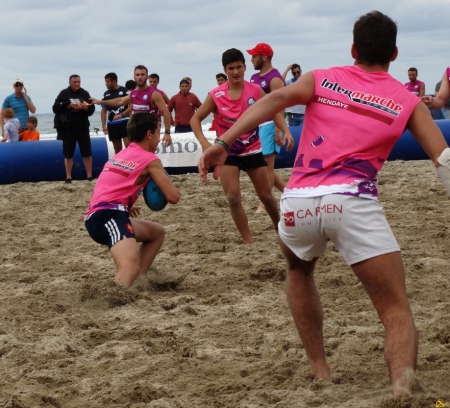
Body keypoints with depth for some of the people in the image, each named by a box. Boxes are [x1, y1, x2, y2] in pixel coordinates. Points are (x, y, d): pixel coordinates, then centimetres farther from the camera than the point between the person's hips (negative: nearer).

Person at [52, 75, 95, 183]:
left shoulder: (85, 93, 7)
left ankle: (89, 176, 9)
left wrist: (84, 107, -16)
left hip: (82, 127, 2)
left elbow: (92, 109, 4)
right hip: (68, 128, -1)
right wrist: (69, 105, -16)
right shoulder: (64, 93, 1)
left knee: (87, 153, 3)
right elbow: (56, 108, -5)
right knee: (68, 154, 4)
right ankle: (68, 177, 11)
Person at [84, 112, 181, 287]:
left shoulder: (120, 156, 25)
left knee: (157, 232, 29)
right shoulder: (150, 160, 1)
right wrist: (173, 188, 19)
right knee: (131, 265, -33)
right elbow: (173, 197, -2)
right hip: (108, 216, -9)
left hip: (94, 217, 9)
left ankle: (139, 280, 17)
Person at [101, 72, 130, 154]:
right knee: (117, 149, 9)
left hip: (124, 122, -5)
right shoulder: (106, 94, 10)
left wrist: (121, 115, -19)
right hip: (112, 124, 5)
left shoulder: (125, 91, -4)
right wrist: (104, 125, 2)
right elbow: (104, 111, 12)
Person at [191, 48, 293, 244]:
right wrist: (204, 142, -23)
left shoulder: (256, 91, -8)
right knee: (233, 198, -13)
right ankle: (248, 241, -5)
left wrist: (286, 131, -15)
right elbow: (195, 119, -7)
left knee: (266, 196, 10)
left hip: (252, 150, 1)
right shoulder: (215, 95, -12)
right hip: (227, 152, -1)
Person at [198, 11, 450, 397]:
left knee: (299, 270, 34)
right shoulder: (408, 101, 16)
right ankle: (402, 390, -27)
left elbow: (277, 98, -1)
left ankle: (320, 371, 30)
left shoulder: (321, 79, 19)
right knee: (396, 310, 1)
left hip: (298, 202, 3)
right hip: (352, 202, -2)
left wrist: (223, 142, -9)